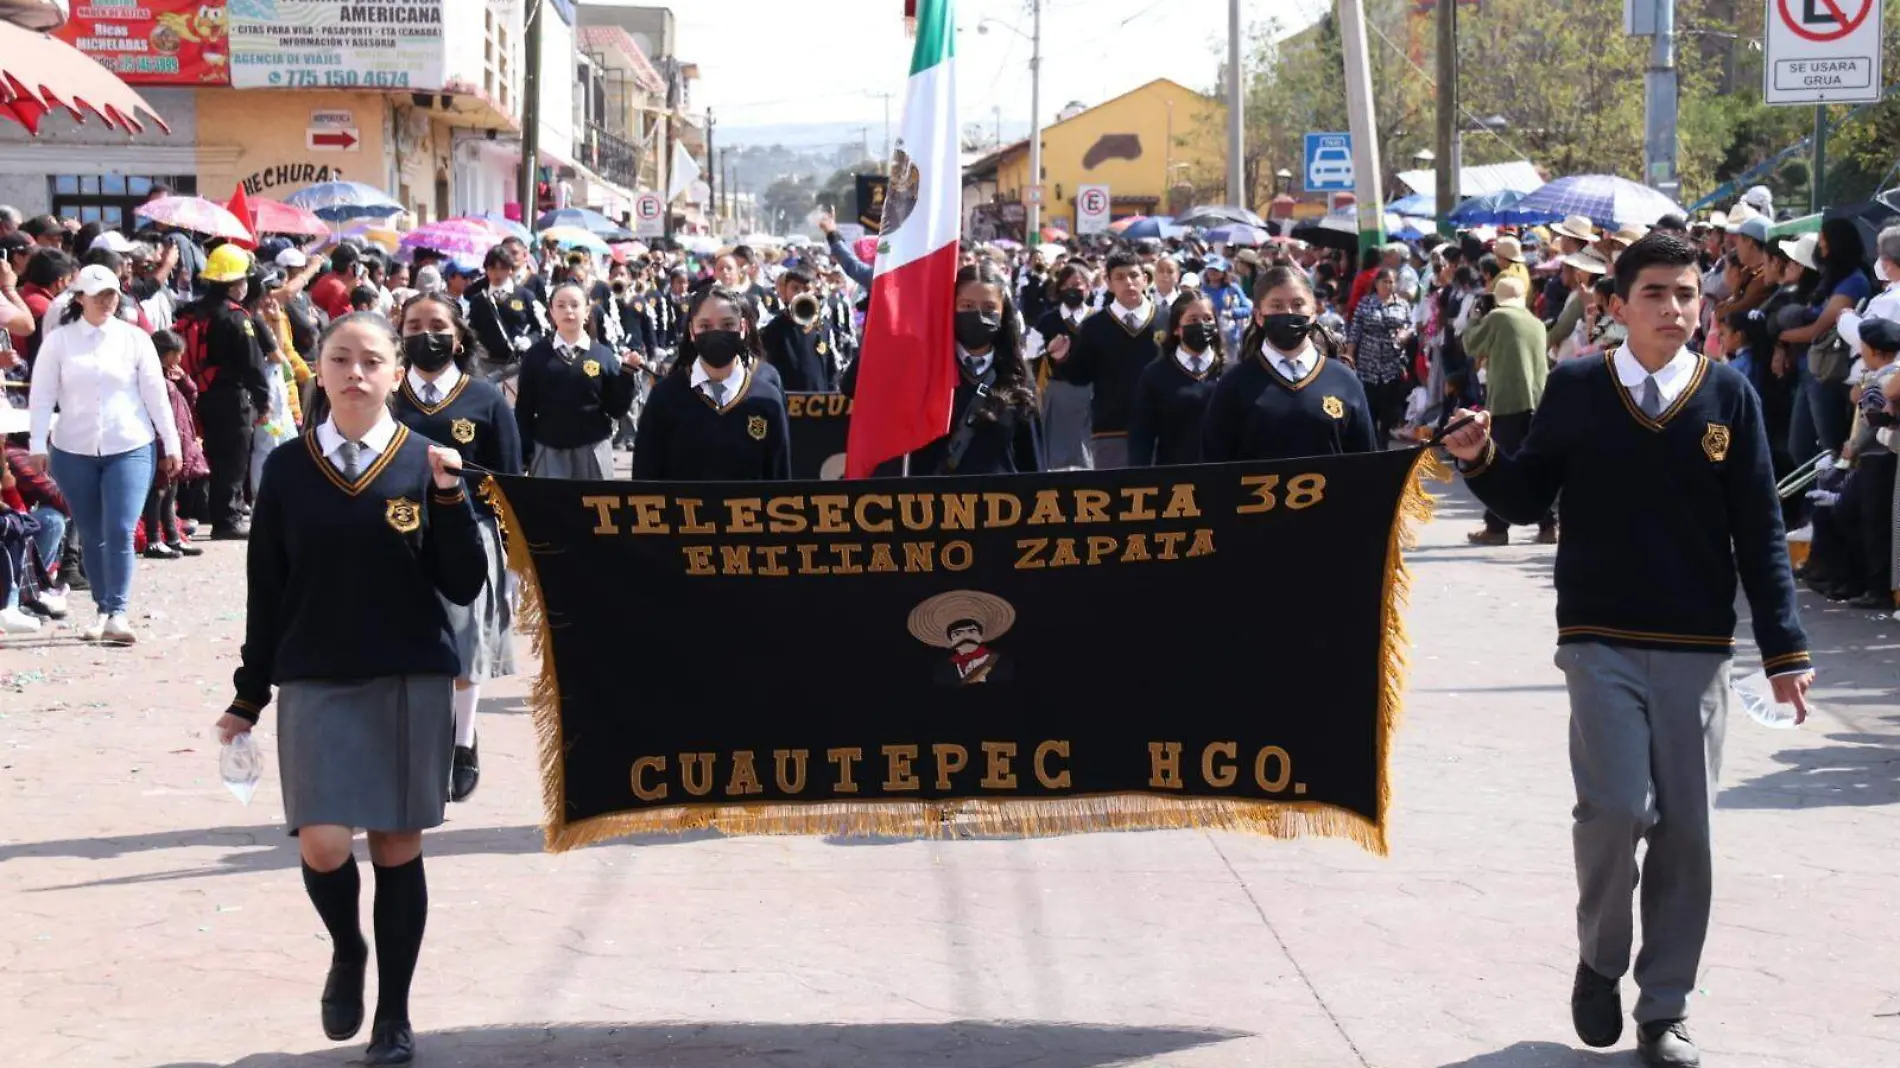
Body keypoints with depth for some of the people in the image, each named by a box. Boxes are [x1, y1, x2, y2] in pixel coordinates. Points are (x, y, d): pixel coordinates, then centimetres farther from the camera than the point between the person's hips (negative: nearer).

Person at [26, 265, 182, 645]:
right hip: (74, 451, 1)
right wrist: (38, 448, -6)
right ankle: (103, 610, 19)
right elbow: (42, 396, 0)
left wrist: (171, 444, 3)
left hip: (130, 449, -1)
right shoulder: (59, 341, 0)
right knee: (92, 537, 8)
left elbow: (156, 393, 3)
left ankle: (118, 614, -13)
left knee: (120, 532, -12)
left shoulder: (135, 338, 1)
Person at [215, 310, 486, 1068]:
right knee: (323, 845, -12)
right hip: (315, 682, 0)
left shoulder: (425, 464, -1)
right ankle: (347, 952, 20)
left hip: (411, 679, 0)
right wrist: (248, 696, 8)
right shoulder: (288, 468, 2)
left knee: (399, 845, 4)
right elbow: (266, 590, 7)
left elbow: (464, 587, -4)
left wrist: (449, 498, -17)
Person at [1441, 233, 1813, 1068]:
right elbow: (1528, 500, 8)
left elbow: (1760, 531, 2)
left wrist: (1785, 651, -1)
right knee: (1615, 809, -14)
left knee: (1686, 829, 3)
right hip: (1601, 642, -1)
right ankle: (1600, 960, 14)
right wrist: (1480, 461, -13)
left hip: (1698, 649, 1)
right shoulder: (1576, 389, 0)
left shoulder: (1727, 396, 1)